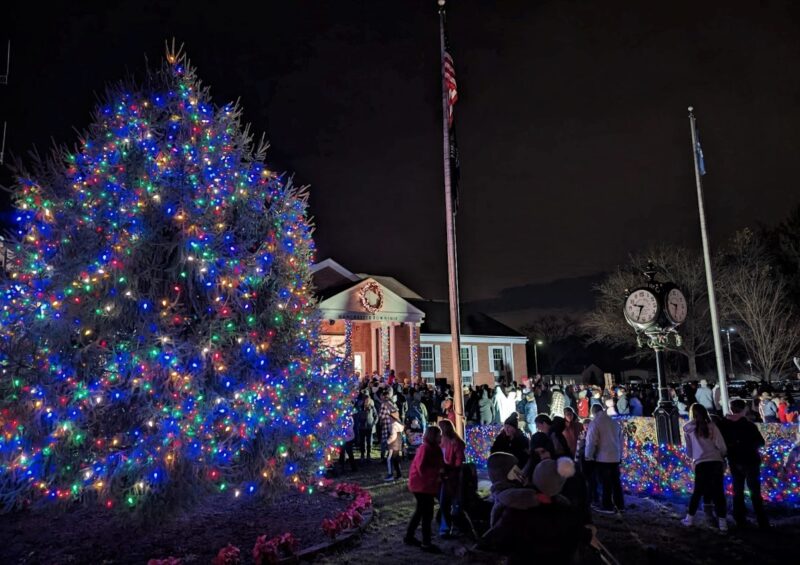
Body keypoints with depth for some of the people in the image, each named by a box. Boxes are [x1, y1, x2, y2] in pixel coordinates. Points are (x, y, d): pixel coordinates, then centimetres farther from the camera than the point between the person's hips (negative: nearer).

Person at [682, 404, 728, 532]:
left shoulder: (689, 428, 7)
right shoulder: (712, 426, 6)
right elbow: (722, 446, 1)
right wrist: (721, 458, 19)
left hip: (700, 463, -1)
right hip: (716, 462, 1)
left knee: (697, 491, 12)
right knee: (718, 492, 7)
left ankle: (690, 518, 18)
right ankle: (722, 522, 7)